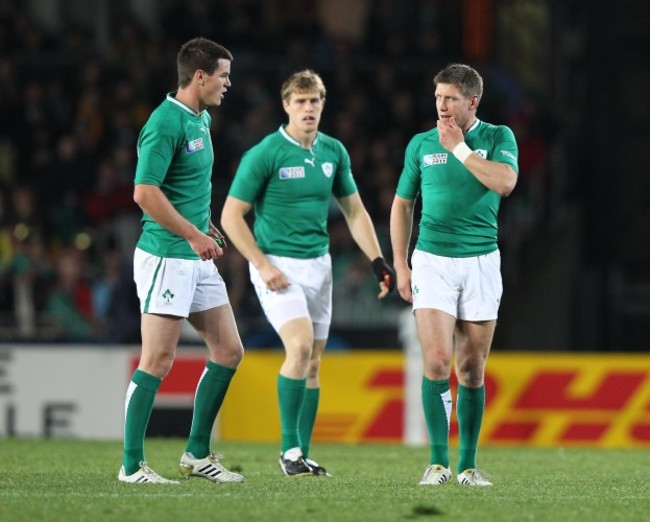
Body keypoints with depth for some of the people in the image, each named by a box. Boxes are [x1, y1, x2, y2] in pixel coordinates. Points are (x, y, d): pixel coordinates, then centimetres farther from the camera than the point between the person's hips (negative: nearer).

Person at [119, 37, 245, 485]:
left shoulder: (201, 121, 14)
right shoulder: (165, 123, -16)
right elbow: (145, 192, -22)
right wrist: (195, 235, -19)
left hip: (198, 259, 10)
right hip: (166, 257, -10)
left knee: (229, 352, 9)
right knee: (158, 361, -9)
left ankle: (197, 453, 18)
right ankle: (132, 465, -3)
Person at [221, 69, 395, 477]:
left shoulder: (334, 152, 6)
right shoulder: (264, 154, -11)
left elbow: (354, 211, 16)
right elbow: (231, 216, -9)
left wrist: (377, 260, 6)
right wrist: (264, 266, -15)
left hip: (319, 263, 6)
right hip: (278, 266, -6)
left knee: (313, 362, 7)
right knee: (300, 346, -22)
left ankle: (303, 455, 14)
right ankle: (289, 449, -14)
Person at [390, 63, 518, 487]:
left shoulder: (498, 137, 1)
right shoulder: (421, 144, 6)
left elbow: (505, 182, -18)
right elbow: (402, 204, 14)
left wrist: (459, 148, -13)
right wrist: (400, 265, 8)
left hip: (481, 261, 0)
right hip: (432, 261, 0)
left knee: (472, 369, 4)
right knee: (437, 360, -14)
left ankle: (468, 464, 12)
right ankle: (439, 461, -8)